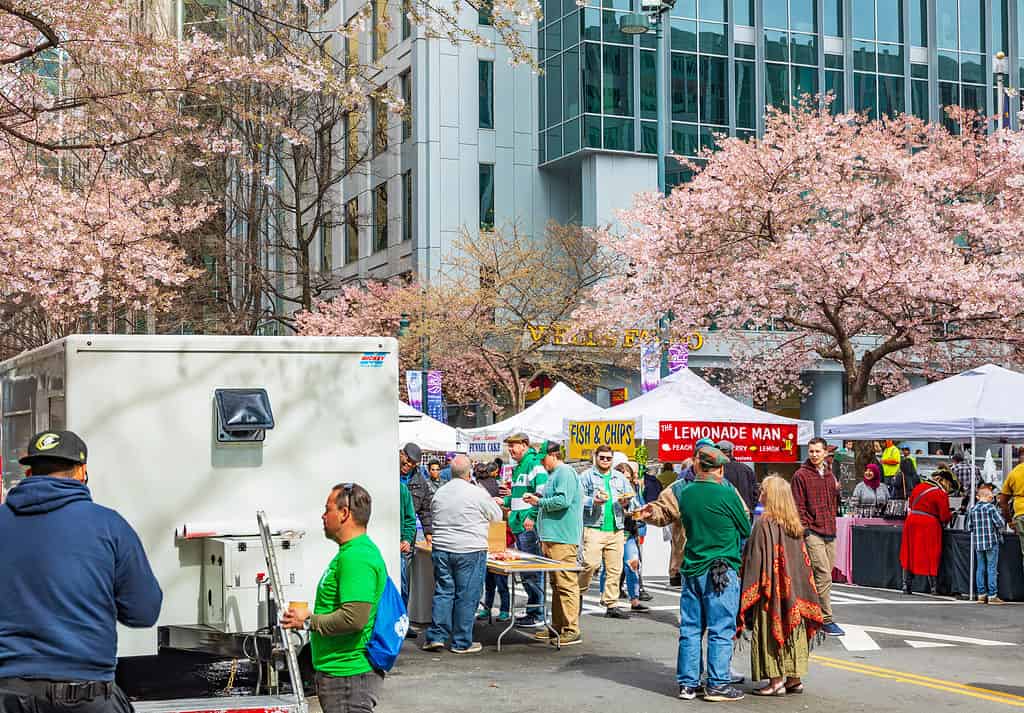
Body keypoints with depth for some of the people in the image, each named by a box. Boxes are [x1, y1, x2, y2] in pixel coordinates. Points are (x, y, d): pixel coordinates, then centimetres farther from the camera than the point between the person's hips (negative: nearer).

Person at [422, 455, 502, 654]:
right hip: (469, 551, -5)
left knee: (443, 592, 12)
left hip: (441, 549, 5)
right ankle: (461, 643, 6)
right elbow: (497, 516, 4)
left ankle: (436, 636, 8)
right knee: (466, 597, 2)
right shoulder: (477, 493, -9)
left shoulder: (439, 493, 7)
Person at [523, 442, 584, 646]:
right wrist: (537, 501, 15)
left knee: (566, 584, -11)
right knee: (556, 584, 14)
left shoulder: (565, 473, -11)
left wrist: (539, 502, -11)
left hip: (563, 539, -11)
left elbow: (563, 500, -23)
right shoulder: (554, 474, 22)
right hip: (552, 538, 11)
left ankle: (572, 630, -11)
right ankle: (557, 626, 21)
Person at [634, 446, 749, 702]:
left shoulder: (684, 493, 3)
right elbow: (746, 530, 0)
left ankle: (687, 683, 13)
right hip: (722, 571, -5)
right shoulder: (727, 494, -11)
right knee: (721, 630, 1)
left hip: (691, 569, 5)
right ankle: (717, 684, 2)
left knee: (690, 629, 10)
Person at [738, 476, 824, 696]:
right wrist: (796, 587, 17)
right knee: (792, 629, 11)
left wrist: (750, 592, -6)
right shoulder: (795, 526, 6)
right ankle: (794, 677, 14)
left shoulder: (764, 524, -13)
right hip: (794, 590, 6)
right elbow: (804, 561, 10)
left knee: (771, 630, 0)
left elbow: (754, 560, -12)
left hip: (771, 589, -6)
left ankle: (776, 680, -1)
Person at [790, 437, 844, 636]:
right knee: (823, 576, -11)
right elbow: (798, 507, -7)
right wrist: (804, 529, -13)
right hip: (812, 532, -7)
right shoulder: (801, 475, -4)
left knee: (824, 575, 9)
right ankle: (826, 620, -7)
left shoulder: (829, 475, 16)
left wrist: (837, 491, 9)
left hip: (830, 533, 7)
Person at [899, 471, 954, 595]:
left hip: (911, 521, 6)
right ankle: (933, 587, 6)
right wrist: (951, 516, 12)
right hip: (928, 526, -6)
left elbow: (910, 504, 19)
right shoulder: (941, 494, -9)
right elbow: (945, 517, -8)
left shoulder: (919, 487, 10)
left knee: (909, 555, 11)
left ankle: (906, 586, 12)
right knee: (930, 556, 4)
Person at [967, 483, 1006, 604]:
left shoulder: (972, 509, 5)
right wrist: (1000, 530, 9)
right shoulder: (990, 507, -10)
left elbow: (969, 527, 9)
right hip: (992, 542, -5)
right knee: (992, 569, -1)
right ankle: (992, 595, -2)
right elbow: (1001, 523, -12)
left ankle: (981, 594, 12)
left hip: (977, 543, 5)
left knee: (980, 568, 10)